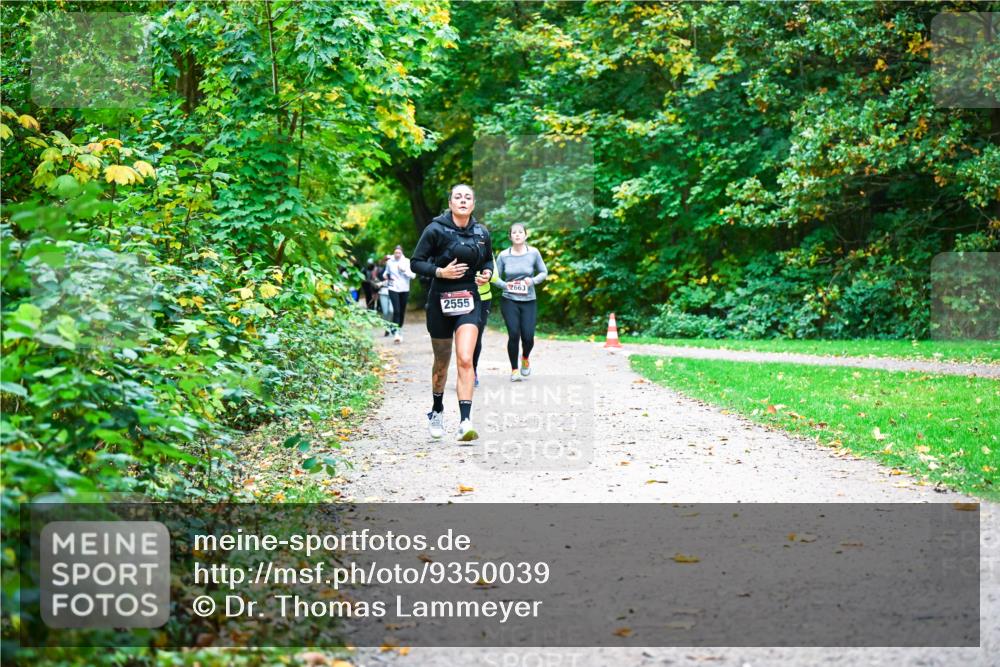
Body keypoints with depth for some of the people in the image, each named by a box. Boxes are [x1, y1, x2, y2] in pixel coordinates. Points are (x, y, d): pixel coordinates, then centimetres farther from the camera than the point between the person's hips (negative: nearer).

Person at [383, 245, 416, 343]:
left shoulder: (407, 262, -1)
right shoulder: (389, 262, 3)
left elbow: (413, 275, -6)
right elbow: (386, 272, 22)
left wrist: (404, 270, -18)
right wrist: (386, 276, 0)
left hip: (404, 290, 1)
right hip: (393, 289, -1)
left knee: (402, 311, 8)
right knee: (396, 310, -15)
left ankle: (400, 330, 27)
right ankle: (396, 333, -20)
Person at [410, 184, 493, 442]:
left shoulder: (482, 233, 3)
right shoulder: (436, 230, -8)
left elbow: (488, 260, 20)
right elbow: (416, 263, -6)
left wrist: (487, 273, -1)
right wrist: (440, 271, -20)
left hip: (469, 300, 1)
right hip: (441, 301, -1)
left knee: (465, 360, -16)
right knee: (442, 362, 13)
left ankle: (465, 422, -21)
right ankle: (436, 411, 38)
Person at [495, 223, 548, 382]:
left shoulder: (533, 253, -2)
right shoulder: (503, 255, -2)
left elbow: (544, 272, 7)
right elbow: (496, 277, 6)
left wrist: (533, 280, -12)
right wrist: (505, 285, -14)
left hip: (529, 301, 0)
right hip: (509, 300, 0)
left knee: (528, 337, -7)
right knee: (514, 334, -12)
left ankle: (525, 358, 29)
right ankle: (514, 370, 7)